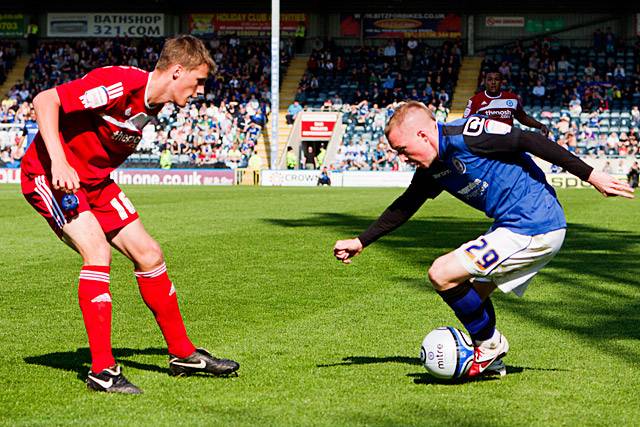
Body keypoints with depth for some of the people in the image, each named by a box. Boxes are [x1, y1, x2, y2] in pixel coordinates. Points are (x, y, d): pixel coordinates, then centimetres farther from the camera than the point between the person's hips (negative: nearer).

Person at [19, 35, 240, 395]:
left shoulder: (153, 103, 4)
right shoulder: (122, 83, -25)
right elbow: (45, 101, -28)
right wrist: (59, 162, -33)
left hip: (94, 180, 9)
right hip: (49, 174, -9)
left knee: (149, 254, 5)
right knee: (98, 251, -24)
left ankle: (183, 354, 18)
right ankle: (102, 370, -17)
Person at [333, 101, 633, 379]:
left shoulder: (465, 135, -18)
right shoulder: (432, 170, 10)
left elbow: (530, 141, -18)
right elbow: (403, 208, 24)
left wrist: (590, 176, -18)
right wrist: (360, 242, 24)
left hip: (534, 230, -10)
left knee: (442, 274, -10)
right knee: (473, 291, 22)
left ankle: (490, 345, 7)